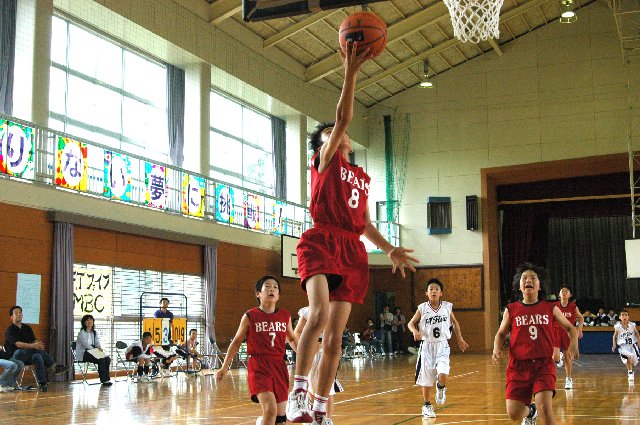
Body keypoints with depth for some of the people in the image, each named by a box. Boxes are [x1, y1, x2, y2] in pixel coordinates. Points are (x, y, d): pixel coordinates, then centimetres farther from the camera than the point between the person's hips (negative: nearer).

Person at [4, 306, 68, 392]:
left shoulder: (27, 328, 18)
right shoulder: (10, 330, -2)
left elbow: (34, 341, 6)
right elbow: (18, 344, -19)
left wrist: (38, 344, -21)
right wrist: (33, 346, -34)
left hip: (27, 356, 5)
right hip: (15, 356, -5)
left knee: (37, 356, -33)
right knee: (36, 349, -33)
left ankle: (42, 383, -40)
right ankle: (53, 366, -29)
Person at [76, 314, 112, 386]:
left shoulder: (94, 333, 16)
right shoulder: (81, 333, -5)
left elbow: (97, 343, 8)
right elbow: (86, 345, -17)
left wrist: (99, 348, -16)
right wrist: (96, 349, -27)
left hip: (92, 353, 7)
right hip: (82, 354, -7)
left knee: (107, 358, -18)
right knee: (101, 359, -29)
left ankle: (105, 379, -15)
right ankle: (105, 380, -24)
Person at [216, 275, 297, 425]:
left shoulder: (285, 316, 5)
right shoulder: (250, 316, -3)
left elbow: (292, 339, 22)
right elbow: (236, 342, 6)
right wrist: (224, 367, 5)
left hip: (279, 366, 4)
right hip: (259, 367, -4)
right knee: (270, 410, -21)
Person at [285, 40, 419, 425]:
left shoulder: (361, 177, 25)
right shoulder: (325, 162, 8)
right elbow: (343, 117, -7)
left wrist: (391, 249, 15)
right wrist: (351, 71, -11)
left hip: (353, 251, 6)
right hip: (322, 241, -6)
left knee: (335, 335, 3)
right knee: (320, 313, -30)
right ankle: (298, 391, -21)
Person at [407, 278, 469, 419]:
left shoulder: (447, 306, -1)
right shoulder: (422, 308, -5)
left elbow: (454, 322, 16)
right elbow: (411, 323, 3)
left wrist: (460, 339, 16)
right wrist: (415, 331, -17)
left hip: (442, 346, 0)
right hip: (427, 346, 0)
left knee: (443, 374, -20)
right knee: (426, 378, 6)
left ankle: (441, 388, 15)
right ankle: (427, 406, 24)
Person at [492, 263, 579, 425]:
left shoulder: (550, 308, 4)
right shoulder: (511, 310, 4)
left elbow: (570, 328, 16)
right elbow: (501, 333, 16)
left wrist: (574, 343, -5)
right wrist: (496, 349, -4)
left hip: (543, 364, -1)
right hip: (518, 365, 1)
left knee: (545, 407, -21)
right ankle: (530, 412, 35)